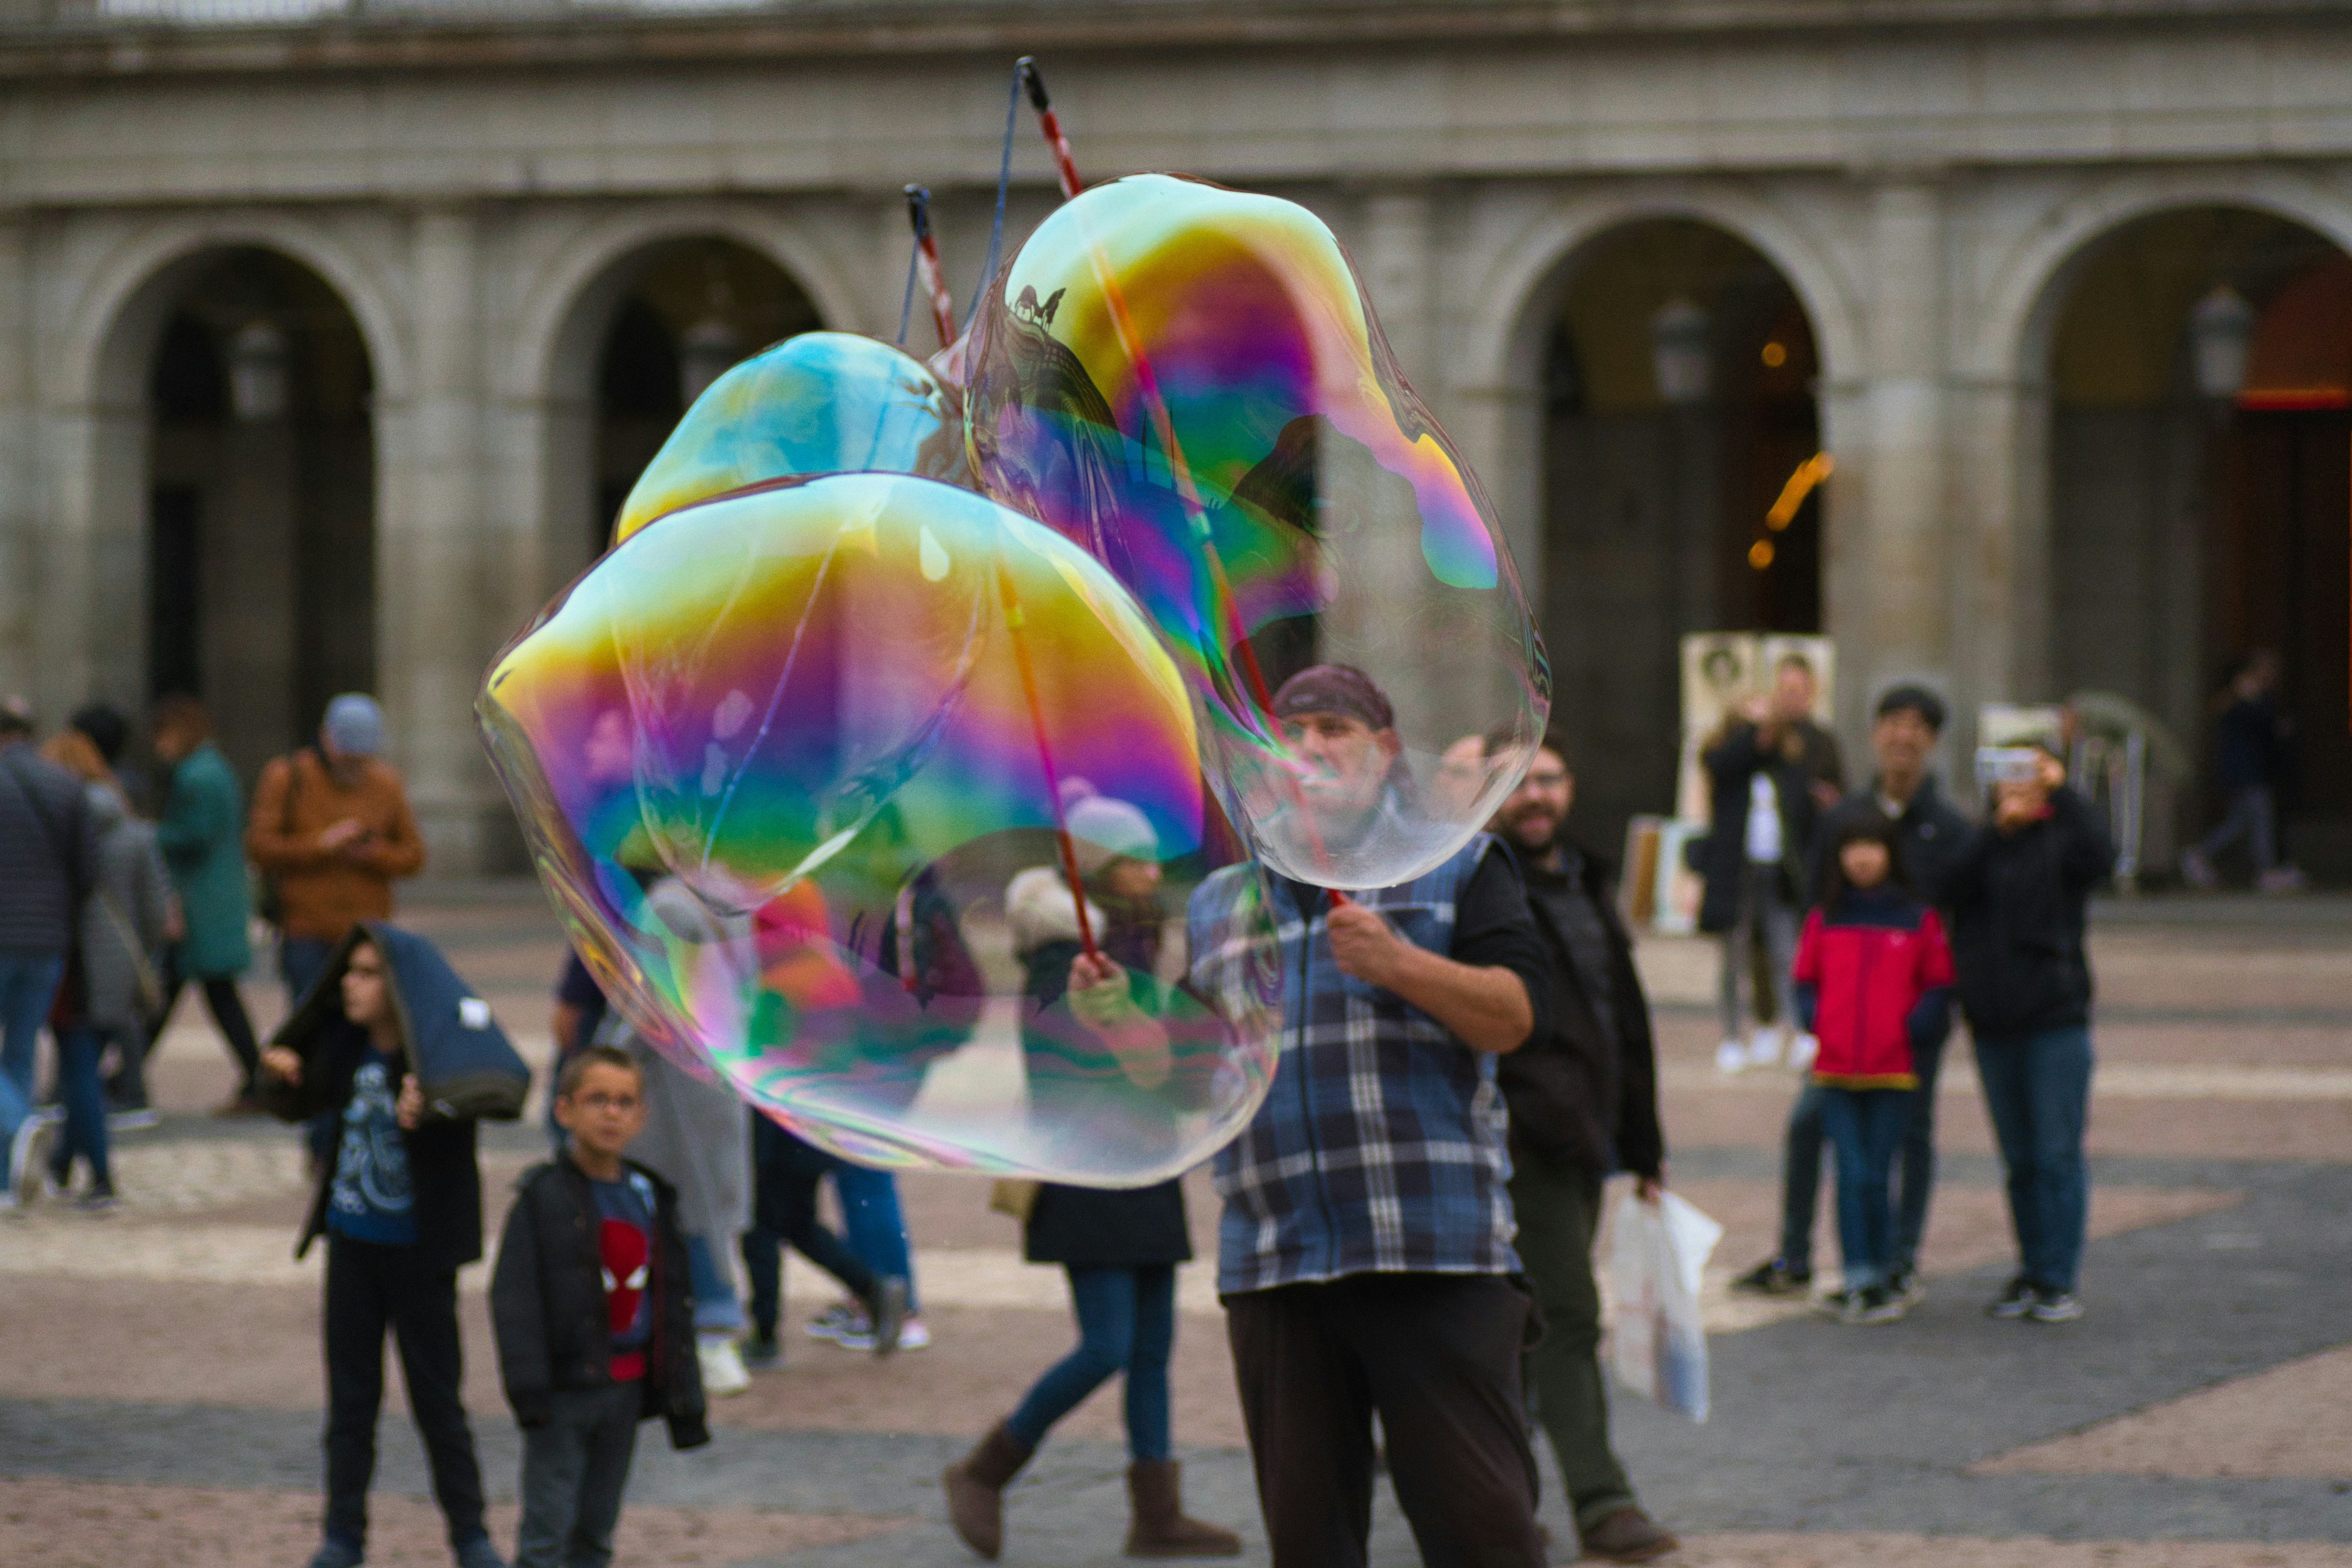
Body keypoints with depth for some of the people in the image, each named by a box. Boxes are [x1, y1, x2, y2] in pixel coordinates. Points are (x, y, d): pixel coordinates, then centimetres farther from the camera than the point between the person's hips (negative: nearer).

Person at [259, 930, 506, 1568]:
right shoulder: (344, 1043, -1)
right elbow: (303, 1106, 16)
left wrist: (422, 1116, -48)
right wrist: (281, 1077, -4)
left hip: (418, 1250, -5)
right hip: (353, 1240, 5)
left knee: (437, 1398, 4)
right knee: (350, 1395, 12)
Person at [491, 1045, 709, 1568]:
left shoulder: (651, 1198, 8)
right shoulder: (543, 1197, -8)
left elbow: (675, 1302, 13)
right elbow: (514, 1295, -11)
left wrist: (684, 1399, 11)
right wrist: (528, 1386, -18)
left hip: (627, 1385, 5)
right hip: (564, 1386, -5)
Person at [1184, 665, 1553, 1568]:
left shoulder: (1457, 867, 9)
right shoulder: (1220, 904, 21)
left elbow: (1517, 1017, -3)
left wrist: (1398, 963, -17)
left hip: (1434, 1254, -4)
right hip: (1272, 1265, 4)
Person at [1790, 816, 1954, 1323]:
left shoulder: (1918, 921, 3)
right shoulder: (1824, 921, 9)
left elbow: (1940, 986, 7)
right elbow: (1806, 979, 17)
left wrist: (1917, 1026, -9)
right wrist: (1815, 1020, 0)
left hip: (1893, 1070, -2)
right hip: (1836, 1069, 2)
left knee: (1876, 1178, 1)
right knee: (1851, 1175, -3)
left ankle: (1876, 1278, 11)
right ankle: (1859, 1281, 0)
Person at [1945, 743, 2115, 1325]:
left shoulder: (2060, 841, 0)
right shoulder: (1984, 844, 10)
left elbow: (2099, 856, -21)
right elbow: (1960, 882, -11)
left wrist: (2061, 793, -24)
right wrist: (1999, 826, -22)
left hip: (2056, 1020, -4)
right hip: (1994, 1024, 4)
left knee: (2057, 1155, -5)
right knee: (2019, 1160, 10)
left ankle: (2060, 1280, -2)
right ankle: (2032, 1272, 17)